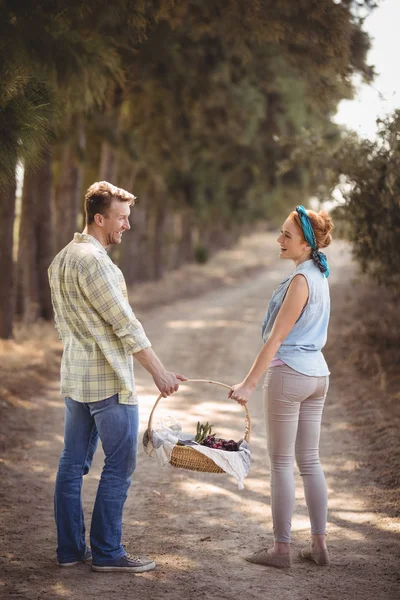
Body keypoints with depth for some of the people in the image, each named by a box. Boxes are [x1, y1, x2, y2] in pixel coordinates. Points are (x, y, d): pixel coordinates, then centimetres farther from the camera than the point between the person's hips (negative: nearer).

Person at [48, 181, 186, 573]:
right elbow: (125, 324, -18)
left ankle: (70, 548, 16)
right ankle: (106, 552, 2)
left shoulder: (61, 260, 13)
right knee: (119, 465, -2)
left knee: (73, 462, 10)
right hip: (108, 379, -10)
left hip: (74, 377, 10)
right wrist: (160, 373, -15)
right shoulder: (94, 261, -17)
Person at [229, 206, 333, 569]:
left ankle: (282, 549, 6)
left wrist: (249, 384, -18)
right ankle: (319, 545, 17)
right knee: (310, 461, 13)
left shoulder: (301, 280, -16)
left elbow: (276, 338, -19)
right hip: (317, 372, 9)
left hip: (289, 373, -9)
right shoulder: (320, 275, 10)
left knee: (282, 463, 0)